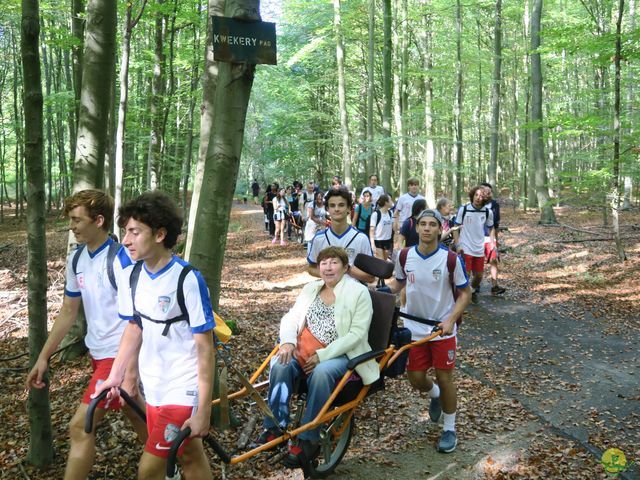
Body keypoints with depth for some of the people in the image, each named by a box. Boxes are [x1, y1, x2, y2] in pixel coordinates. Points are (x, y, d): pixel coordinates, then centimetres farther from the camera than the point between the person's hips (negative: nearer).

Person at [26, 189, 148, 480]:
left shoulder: (120, 260, -22)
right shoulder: (77, 258, 2)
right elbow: (69, 311, 11)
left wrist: (130, 376, -23)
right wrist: (43, 357, 11)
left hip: (119, 355, -8)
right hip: (98, 352, 8)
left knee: (80, 427, -9)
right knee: (134, 413, 21)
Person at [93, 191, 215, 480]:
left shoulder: (187, 280, -21)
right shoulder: (131, 276, -2)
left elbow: (205, 347, -18)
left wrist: (203, 410, -17)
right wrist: (115, 375, 11)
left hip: (183, 390, -6)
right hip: (154, 386, 6)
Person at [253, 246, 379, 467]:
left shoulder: (359, 292, -4)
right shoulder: (311, 288, 13)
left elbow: (357, 334, -13)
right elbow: (290, 318, 9)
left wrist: (322, 355, -20)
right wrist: (288, 342, -14)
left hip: (341, 355, -4)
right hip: (305, 351, 5)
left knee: (321, 372, -36)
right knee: (280, 364, -25)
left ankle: (308, 440, -24)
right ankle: (274, 428, -13)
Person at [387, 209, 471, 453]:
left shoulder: (451, 258, -15)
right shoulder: (405, 256, -7)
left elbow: (465, 293, -7)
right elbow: (398, 282, 11)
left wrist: (450, 320, -18)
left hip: (443, 328, -3)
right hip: (414, 328, 3)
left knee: (444, 378, 4)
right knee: (416, 379, 8)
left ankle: (449, 429, 23)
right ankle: (435, 395, 45)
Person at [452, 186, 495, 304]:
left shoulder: (488, 212, -1)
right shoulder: (463, 209, -8)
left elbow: (491, 228, 13)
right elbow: (456, 228, -1)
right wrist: (457, 245, -8)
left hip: (480, 249, 3)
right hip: (465, 249, -3)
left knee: (479, 275, 13)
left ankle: (473, 291, 41)